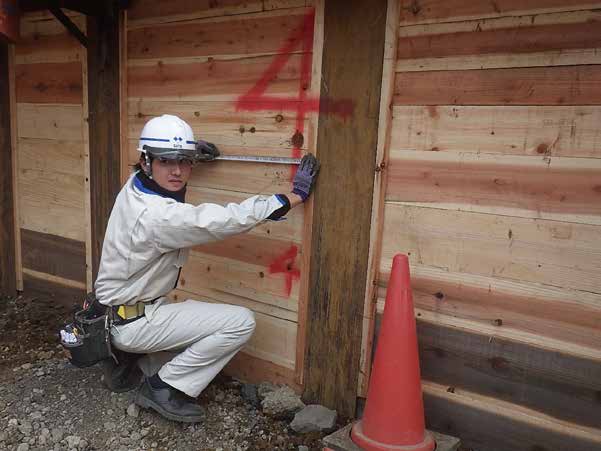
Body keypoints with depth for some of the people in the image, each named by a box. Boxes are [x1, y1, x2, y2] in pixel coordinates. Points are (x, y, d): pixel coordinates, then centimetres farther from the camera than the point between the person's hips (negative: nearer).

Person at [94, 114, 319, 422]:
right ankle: (162, 388, -4)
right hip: (133, 323, -9)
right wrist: (296, 195, -26)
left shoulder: (135, 185, -2)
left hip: (118, 310, 9)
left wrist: (191, 152, 8)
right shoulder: (157, 215, -29)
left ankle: (134, 359, 19)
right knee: (241, 322, -16)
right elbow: (227, 220, -32)